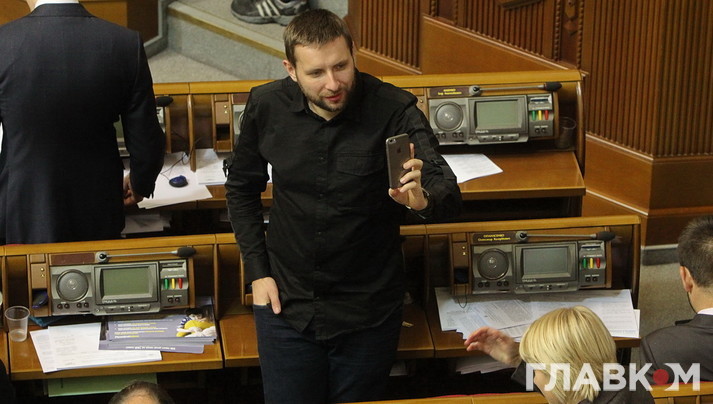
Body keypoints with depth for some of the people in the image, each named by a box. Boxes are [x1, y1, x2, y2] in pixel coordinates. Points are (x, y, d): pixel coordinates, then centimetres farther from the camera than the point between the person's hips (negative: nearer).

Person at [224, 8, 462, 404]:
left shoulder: (393, 110, -18)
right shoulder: (266, 106, -9)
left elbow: (448, 192, -24)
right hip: (286, 302, 2)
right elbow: (242, 187, 7)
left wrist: (423, 199, -47)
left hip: (369, 309, -1)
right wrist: (257, 271, 1)